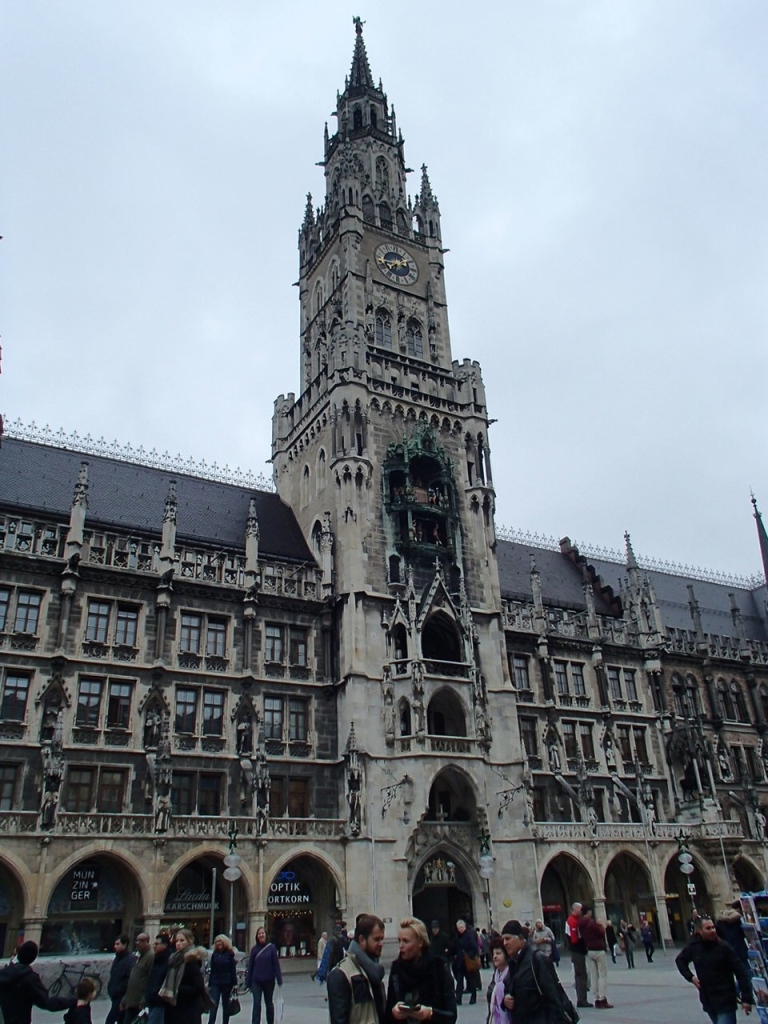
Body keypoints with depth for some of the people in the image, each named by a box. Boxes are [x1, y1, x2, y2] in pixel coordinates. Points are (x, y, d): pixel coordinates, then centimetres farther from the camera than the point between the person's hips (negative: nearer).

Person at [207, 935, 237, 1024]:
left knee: (226, 1005, 7)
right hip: (215, 983, 2)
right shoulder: (214, 954, 8)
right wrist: (209, 984, 7)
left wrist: (234, 983, -8)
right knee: (213, 1005, -7)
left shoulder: (230, 953, -2)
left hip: (226, 983, -2)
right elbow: (212, 970, 9)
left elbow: (233, 970, -4)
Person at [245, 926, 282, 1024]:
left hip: (269, 981, -1)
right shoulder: (255, 949, 0)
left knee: (269, 1003, 14)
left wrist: (279, 980, -8)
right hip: (256, 981, 1)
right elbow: (250, 966, 3)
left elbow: (276, 964, -6)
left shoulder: (271, 948, -5)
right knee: (256, 1004, -7)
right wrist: (248, 982, 3)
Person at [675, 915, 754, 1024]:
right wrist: (690, 976, 1)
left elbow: (741, 972, -11)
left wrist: (746, 999, -13)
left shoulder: (723, 947, -14)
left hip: (725, 1000, -5)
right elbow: (679, 960, 15)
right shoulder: (694, 946, -3)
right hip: (707, 1000, 5)